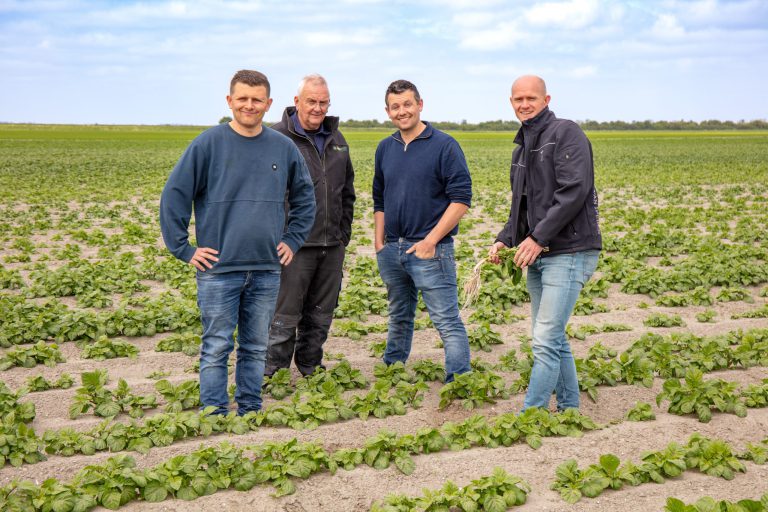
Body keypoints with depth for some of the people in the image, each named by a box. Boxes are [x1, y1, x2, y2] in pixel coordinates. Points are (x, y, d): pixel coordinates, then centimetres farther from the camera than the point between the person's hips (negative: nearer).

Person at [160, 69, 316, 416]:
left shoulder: (284, 148, 7)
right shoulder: (208, 144, -4)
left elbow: (305, 198, 20)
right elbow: (173, 196, -3)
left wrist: (293, 240, 11)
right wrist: (183, 249, -6)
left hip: (267, 270, 4)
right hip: (219, 269, -3)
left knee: (256, 349, 13)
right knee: (216, 349, 1)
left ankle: (251, 415, 25)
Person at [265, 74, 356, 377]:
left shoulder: (336, 139, 15)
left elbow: (347, 191, 23)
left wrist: (344, 233, 16)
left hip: (332, 246, 6)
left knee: (320, 316, 15)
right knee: (285, 316, -2)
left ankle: (310, 370, 29)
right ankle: (273, 376, 11)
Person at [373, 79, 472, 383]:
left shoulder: (444, 145, -7)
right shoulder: (385, 149, 12)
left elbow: (461, 199, -11)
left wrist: (431, 241, -16)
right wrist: (379, 242, 9)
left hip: (430, 250, -6)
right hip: (391, 249, 6)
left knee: (447, 321, -6)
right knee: (399, 318, 20)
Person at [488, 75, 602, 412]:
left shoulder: (565, 132, -8)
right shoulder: (522, 148, 20)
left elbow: (575, 191, -19)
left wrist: (538, 237, -20)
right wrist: (504, 239, 7)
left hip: (568, 253, -9)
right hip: (538, 255, 9)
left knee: (546, 341, -11)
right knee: (553, 341, 14)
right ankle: (570, 410, 25)